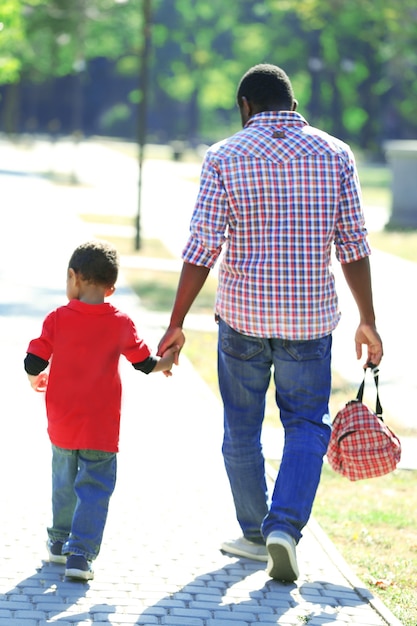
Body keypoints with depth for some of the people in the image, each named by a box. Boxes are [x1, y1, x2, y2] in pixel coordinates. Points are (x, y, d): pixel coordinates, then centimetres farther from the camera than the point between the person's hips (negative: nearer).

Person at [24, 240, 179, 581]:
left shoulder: (58, 319, -6)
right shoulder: (121, 323, -4)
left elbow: (33, 364, -5)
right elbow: (144, 362, 9)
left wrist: (37, 379, 19)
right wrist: (164, 363, 32)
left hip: (62, 425, 2)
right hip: (101, 429, -2)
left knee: (64, 482, 20)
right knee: (95, 488, 1)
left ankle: (60, 541, 34)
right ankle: (81, 553, -10)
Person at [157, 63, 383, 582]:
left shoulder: (224, 157, -4)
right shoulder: (334, 155, 0)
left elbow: (202, 249, -9)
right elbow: (353, 247, 0)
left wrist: (176, 324, -4)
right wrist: (367, 321, 8)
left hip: (243, 314, 0)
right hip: (309, 316, 1)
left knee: (242, 428, 15)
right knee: (307, 426, 9)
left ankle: (255, 533, 24)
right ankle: (285, 527, -10)